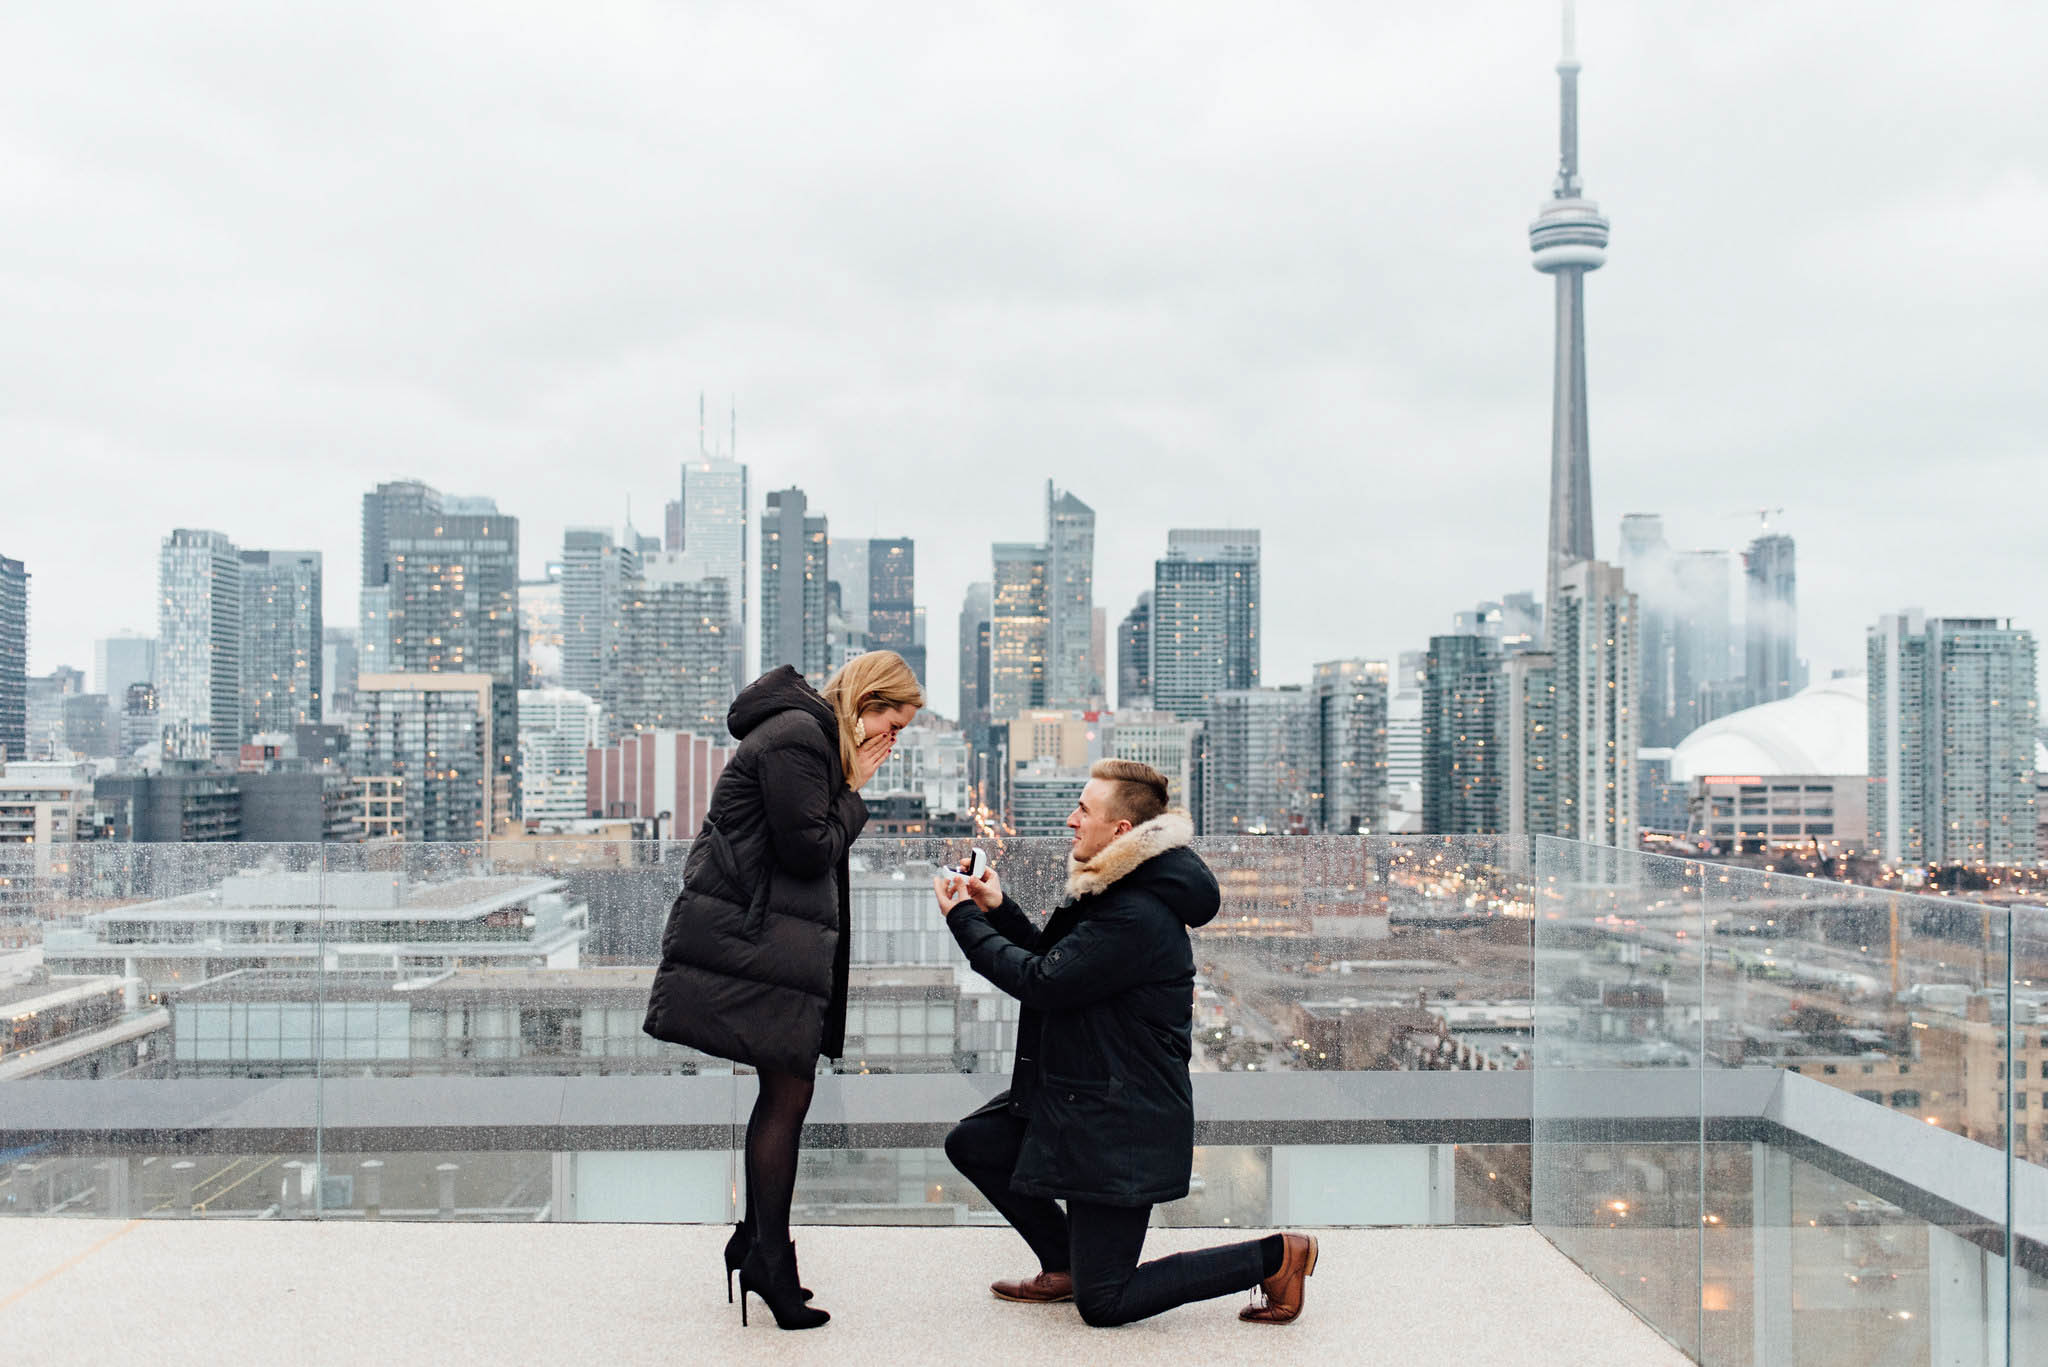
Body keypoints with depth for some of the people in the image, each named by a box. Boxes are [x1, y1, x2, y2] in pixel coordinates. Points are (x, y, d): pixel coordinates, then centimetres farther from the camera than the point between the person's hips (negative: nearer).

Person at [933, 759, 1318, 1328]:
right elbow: (1058, 964, 17)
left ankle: (1273, 1256, 5)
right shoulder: (1112, 891, 8)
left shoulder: (1138, 916, -26)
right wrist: (997, 911, 6)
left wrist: (965, 919, -13)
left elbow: (1043, 983, -24)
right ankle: (1066, 1265, 25)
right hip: (1081, 1094, 10)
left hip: (1123, 1124, -10)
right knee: (970, 1144, 15)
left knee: (1102, 1304, -4)